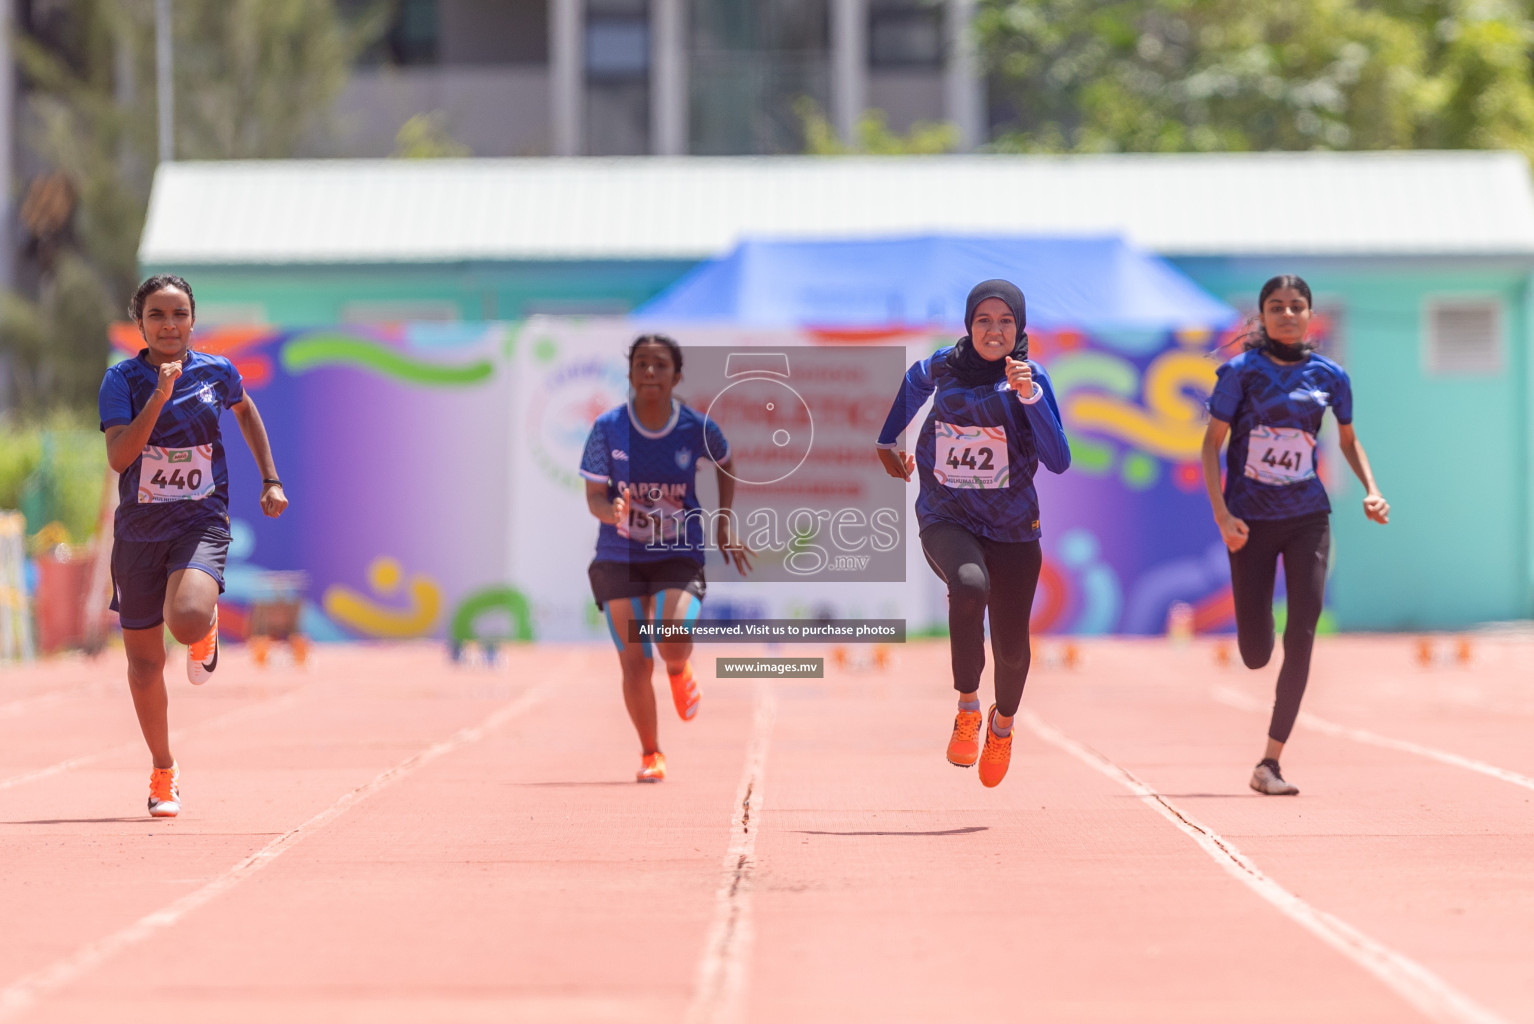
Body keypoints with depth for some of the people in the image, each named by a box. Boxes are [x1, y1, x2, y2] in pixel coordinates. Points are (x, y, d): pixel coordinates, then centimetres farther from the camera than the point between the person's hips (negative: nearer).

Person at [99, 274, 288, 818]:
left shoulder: (217, 372, 0)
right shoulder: (122, 379, -6)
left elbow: (246, 410, 22)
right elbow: (118, 457, -18)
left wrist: (271, 481, 19)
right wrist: (159, 396, -26)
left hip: (202, 523, -1)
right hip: (138, 530, 1)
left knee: (187, 621, -31)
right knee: (144, 661, 7)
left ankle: (207, 630, 9)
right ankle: (164, 771, 28)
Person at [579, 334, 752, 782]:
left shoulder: (697, 429, -7)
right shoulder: (607, 428, -9)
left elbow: (724, 464, 15)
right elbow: (594, 495, -5)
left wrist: (725, 524, 9)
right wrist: (613, 513, -28)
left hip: (678, 556, -1)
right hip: (619, 558, 1)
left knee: (673, 644, -24)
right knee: (635, 664, -3)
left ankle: (679, 670, 16)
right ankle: (650, 753, 21)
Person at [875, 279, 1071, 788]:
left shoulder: (1031, 379, -8)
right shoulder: (943, 366, -2)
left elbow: (1058, 461, -19)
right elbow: (916, 381, 24)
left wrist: (1030, 396, -28)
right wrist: (887, 441, 29)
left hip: (1012, 529, 0)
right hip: (946, 520, 0)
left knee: (1012, 646, 5)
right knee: (969, 584, -34)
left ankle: (1003, 723, 41)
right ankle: (967, 707, -18)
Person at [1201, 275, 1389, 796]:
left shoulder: (1330, 376, 3)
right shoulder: (1242, 371, -5)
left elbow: (1348, 440, 18)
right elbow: (1212, 444, -3)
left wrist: (1371, 490, 2)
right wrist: (1222, 514, -14)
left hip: (1307, 517, 2)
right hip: (1251, 520, -2)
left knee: (1301, 636, -11)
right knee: (1255, 654, -4)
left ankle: (1270, 763, -7)